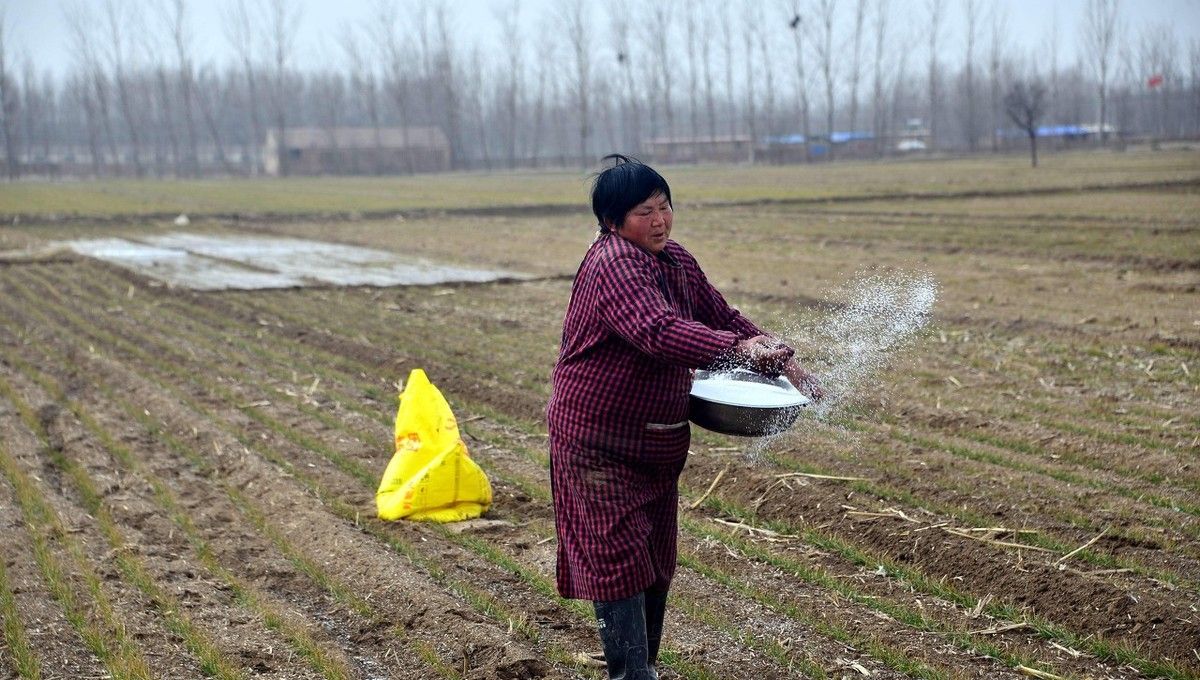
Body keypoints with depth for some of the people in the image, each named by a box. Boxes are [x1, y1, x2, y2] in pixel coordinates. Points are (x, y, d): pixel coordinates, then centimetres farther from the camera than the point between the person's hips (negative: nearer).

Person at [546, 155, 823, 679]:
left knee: (656, 563, 16)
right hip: (599, 444, -9)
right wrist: (738, 349, -48)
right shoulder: (612, 266, -22)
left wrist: (784, 364, 7)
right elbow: (659, 331, -37)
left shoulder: (676, 261, 7)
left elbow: (721, 316, 16)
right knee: (620, 562, -9)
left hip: (657, 443, 9)